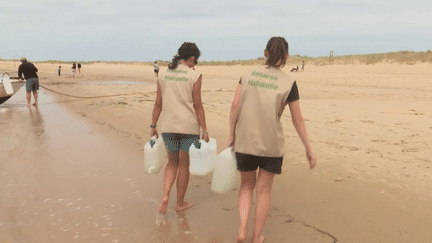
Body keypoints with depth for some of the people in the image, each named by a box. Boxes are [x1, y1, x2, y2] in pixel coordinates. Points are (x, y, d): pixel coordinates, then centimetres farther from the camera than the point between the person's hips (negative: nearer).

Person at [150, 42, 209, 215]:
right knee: (184, 164, 11)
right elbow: (197, 105, -10)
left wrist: (153, 126, 12)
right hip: (188, 126, -3)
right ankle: (180, 203, 23)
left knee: (172, 163, 19)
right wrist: (205, 131, -5)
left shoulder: (163, 74, 3)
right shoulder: (194, 76, -8)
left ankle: (165, 196, 0)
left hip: (168, 125, 3)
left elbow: (158, 103, 5)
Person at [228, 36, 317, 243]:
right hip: (271, 143, -2)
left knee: (246, 185, 21)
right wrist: (308, 149, 6)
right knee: (264, 189, 14)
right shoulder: (288, 83, -5)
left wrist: (232, 135, 7)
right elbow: (297, 119, -3)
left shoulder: (248, 75, 2)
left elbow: (235, 106, -2)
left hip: (244, 141, 2)